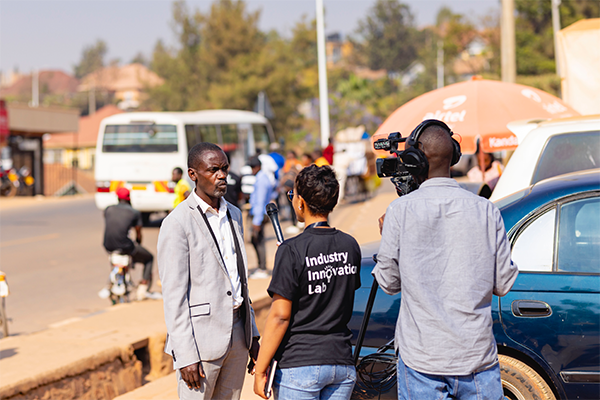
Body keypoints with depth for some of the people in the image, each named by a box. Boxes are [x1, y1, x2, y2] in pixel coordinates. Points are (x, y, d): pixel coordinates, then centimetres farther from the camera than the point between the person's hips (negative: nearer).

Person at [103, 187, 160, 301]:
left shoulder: (108, 210, 12)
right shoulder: (135, 213, 2)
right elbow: (138, 234, 10)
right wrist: (137, 245, 32)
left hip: (108, 246, 4)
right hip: (125, 246, -4)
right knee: (149, 258, 20)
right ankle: (143, 289, 13)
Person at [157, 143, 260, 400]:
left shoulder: (233, 215, 12)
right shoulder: (177, 224, -12)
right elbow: (174, 296, -14)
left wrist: (252, 334, 16)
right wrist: (185, 356, -18)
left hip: (237, 333, 7)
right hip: (200, 338, -7)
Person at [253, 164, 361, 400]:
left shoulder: (292, 251, -14)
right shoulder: (350, 246, 3)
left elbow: (280, 316, -14)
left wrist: (260, 371, -7)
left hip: (299, 365, -5)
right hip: (342, 362, 5)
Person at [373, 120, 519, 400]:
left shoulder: (401, 210, -7)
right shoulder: (486, 211, -2)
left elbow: (389, 282, 2)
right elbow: (503, 284, 4)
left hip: (421, 358, -1)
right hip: (477, 356, 1)